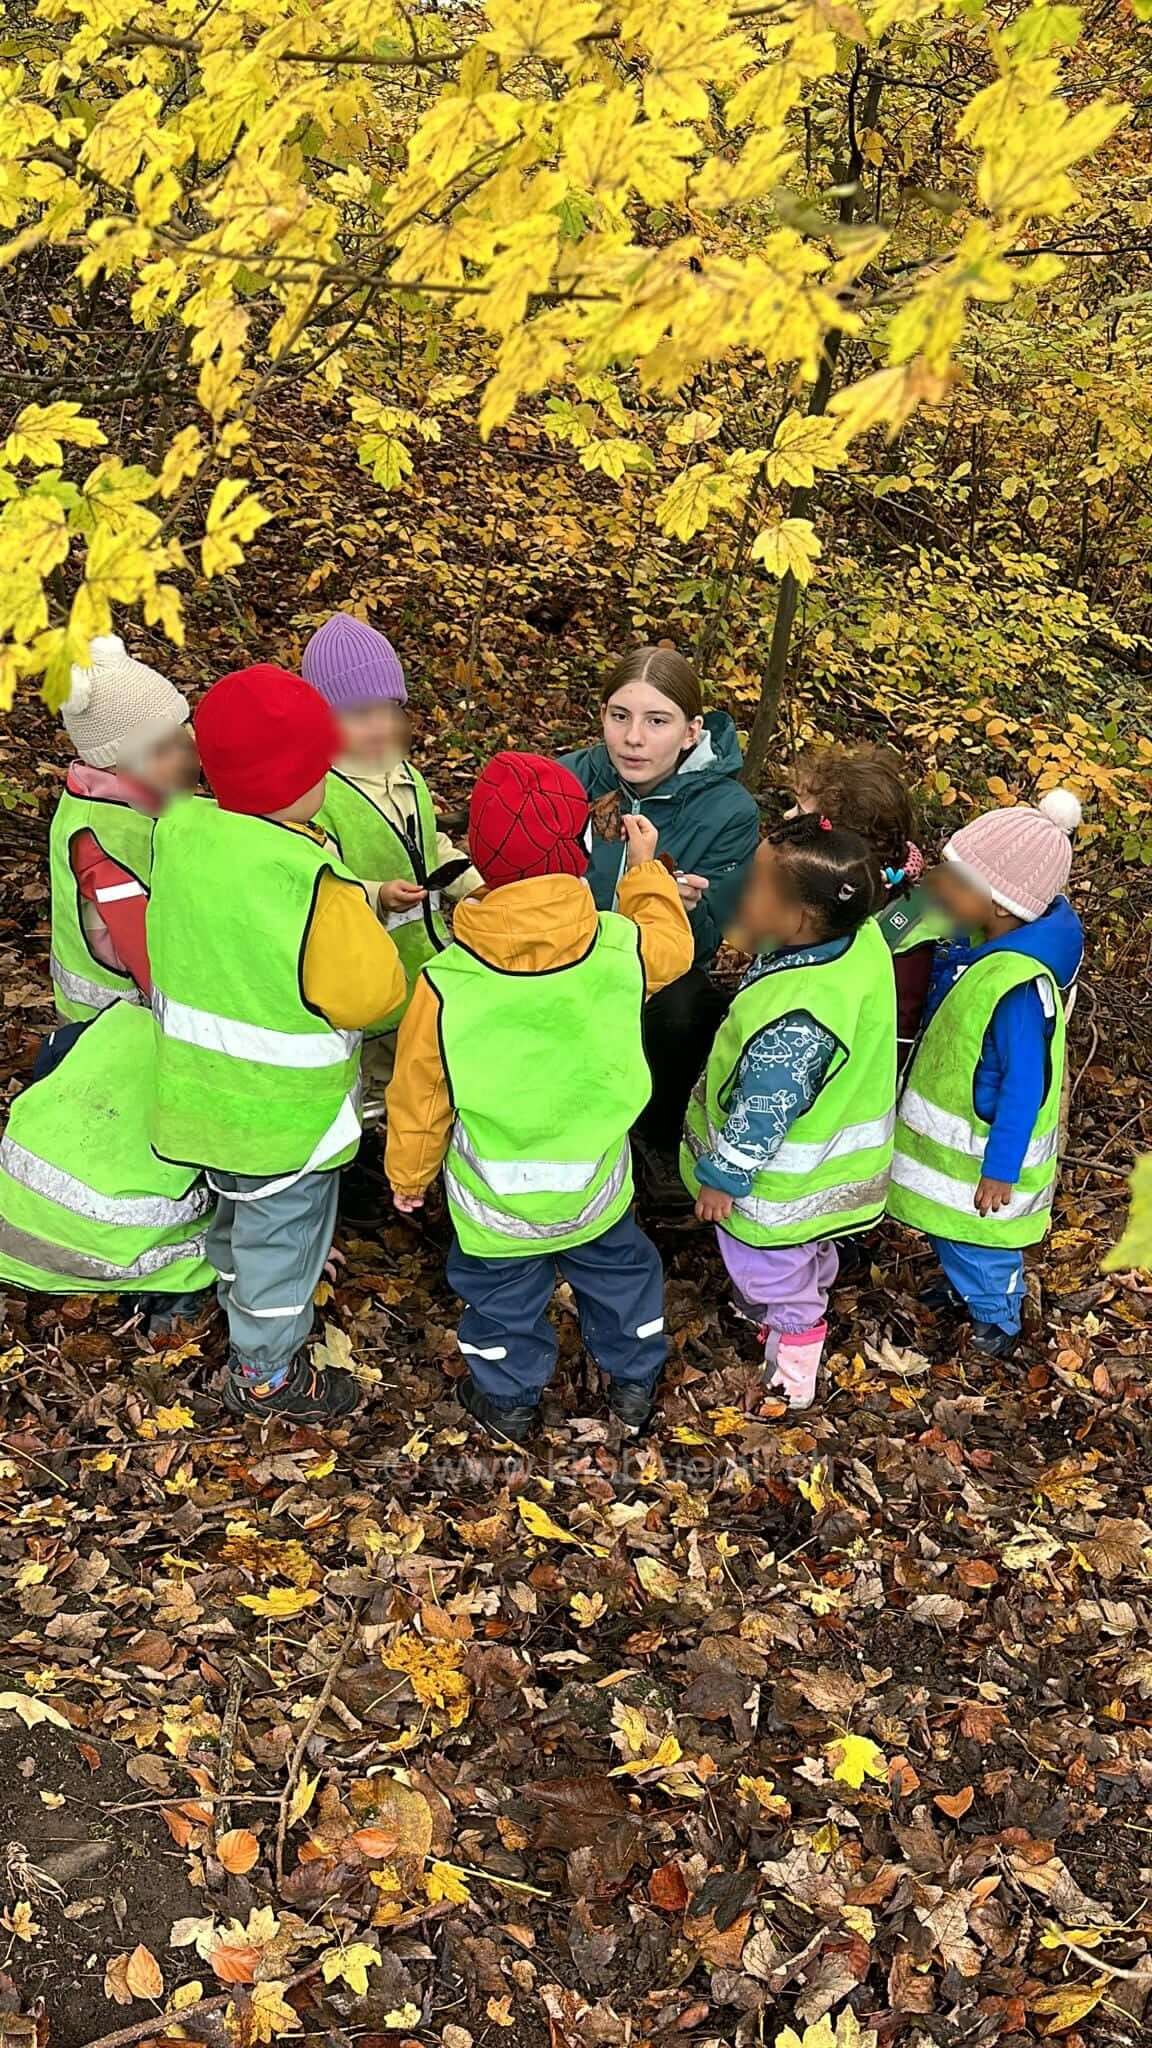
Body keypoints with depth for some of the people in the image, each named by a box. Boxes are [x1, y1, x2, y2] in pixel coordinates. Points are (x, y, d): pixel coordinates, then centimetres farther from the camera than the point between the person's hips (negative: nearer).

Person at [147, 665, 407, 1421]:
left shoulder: (179, 831, -10)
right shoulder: (312, 880, -33)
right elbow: (368, 994, -26)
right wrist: (365, 918, -6)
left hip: (202, 1083, 7)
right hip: (285, 1105, -7)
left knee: (236, 1210, 32)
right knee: (282, 1233, 15)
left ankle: (241, 1302, 58)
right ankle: (266, 1373, 34)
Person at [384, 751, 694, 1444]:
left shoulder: (444, 987, -28)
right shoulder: (621, 949, -24)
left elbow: (419, 1101, -14)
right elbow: (673, 946, 3)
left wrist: (408, 1176, 5)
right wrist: (646, 867, 17)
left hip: (495, 1199, -2)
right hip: (595, 1182, 2)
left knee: (505, 1297, 24)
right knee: (619, 1272, 29)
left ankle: (509, 1401, 47)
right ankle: (634, 1383, 50)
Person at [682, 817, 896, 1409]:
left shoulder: (793, 1020, -43)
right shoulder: (863, 939, -21)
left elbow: (763, 1113, -30)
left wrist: (722, 1177, -16)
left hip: (783, 1180, -8)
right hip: (837, 1157, 8)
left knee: (769, 1270, 22)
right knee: (809, 1254, 36)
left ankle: (793, 1366, 45)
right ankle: (805, 1308, 62)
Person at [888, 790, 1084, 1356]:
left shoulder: (1020, 989, -36)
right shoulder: (980, 940, -12)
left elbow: (1024, 1088, -27)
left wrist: (1000, 1169, -20)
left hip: (986, 1143, -8)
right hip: (951, 1130, 8)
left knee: (976, 1237, 16)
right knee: (945, 1226, 29)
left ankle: (997, 1320, 43)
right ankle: (966, 1288, 55)